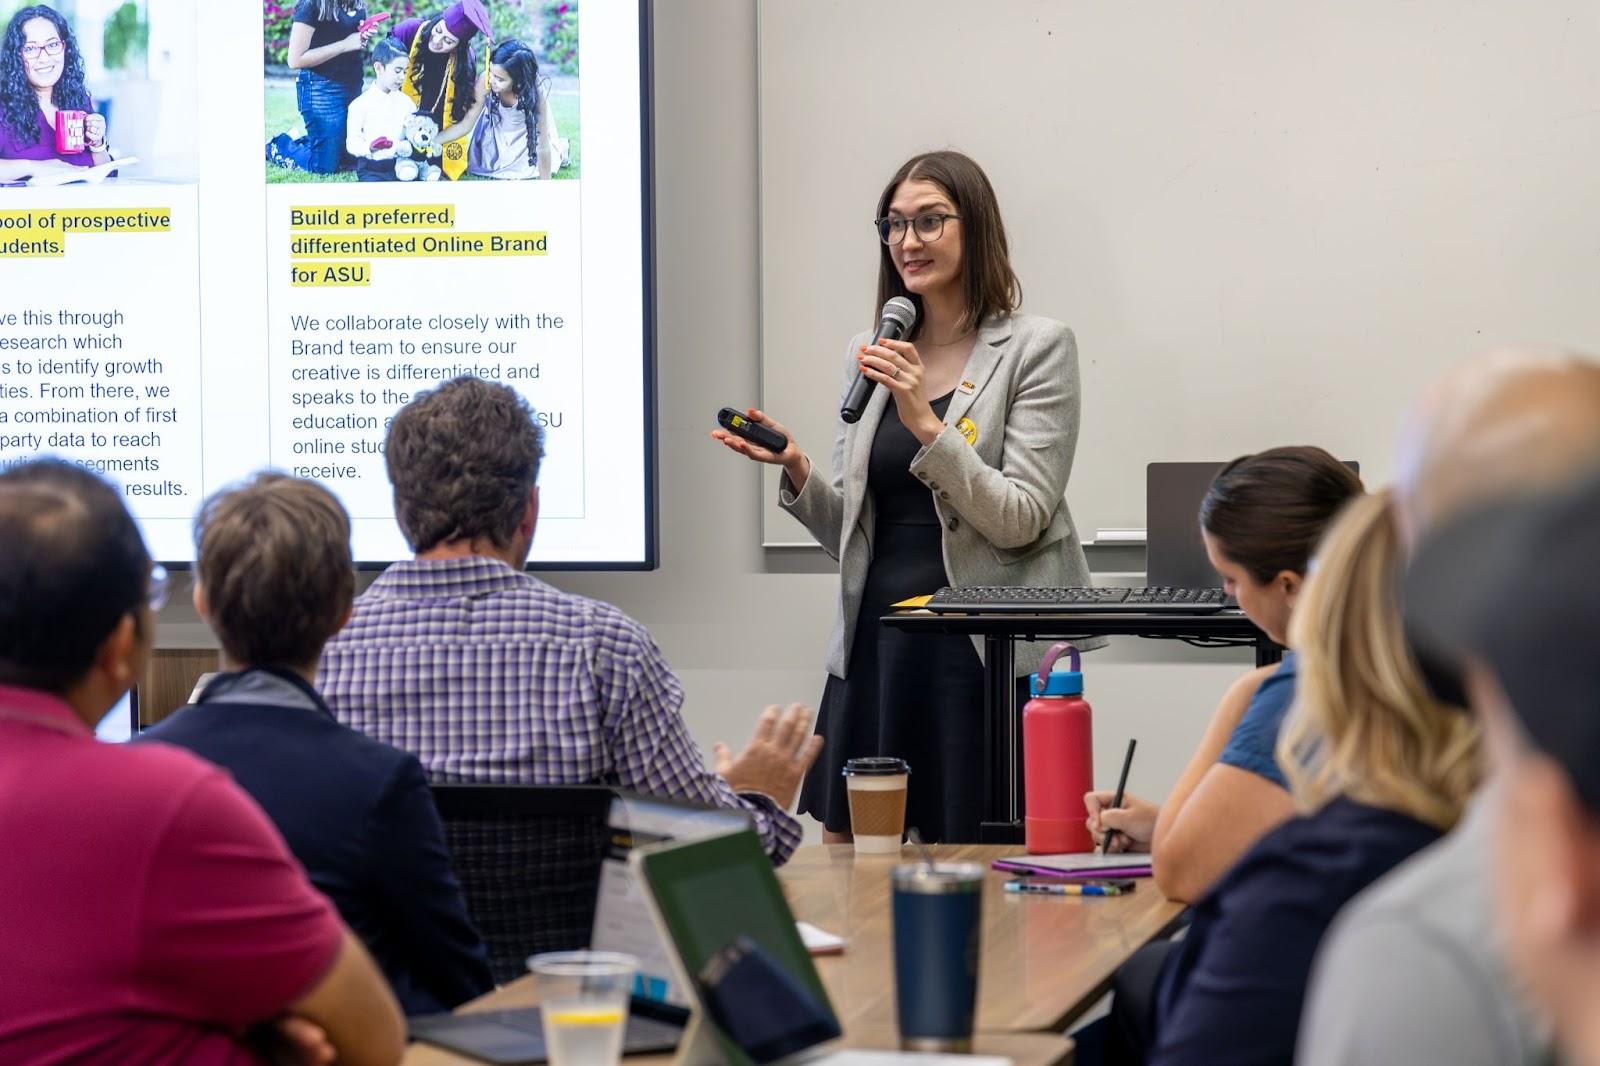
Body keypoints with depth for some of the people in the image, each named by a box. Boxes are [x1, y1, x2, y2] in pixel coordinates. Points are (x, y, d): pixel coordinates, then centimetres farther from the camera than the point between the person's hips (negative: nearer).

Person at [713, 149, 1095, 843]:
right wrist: (796, 470, -4)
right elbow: (848, 535, 15)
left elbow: (1019, 521, -11)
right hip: (876, 636, 5)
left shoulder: (1036, 348, -3)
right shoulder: (869, 356, 12)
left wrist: (926, 422, -20)